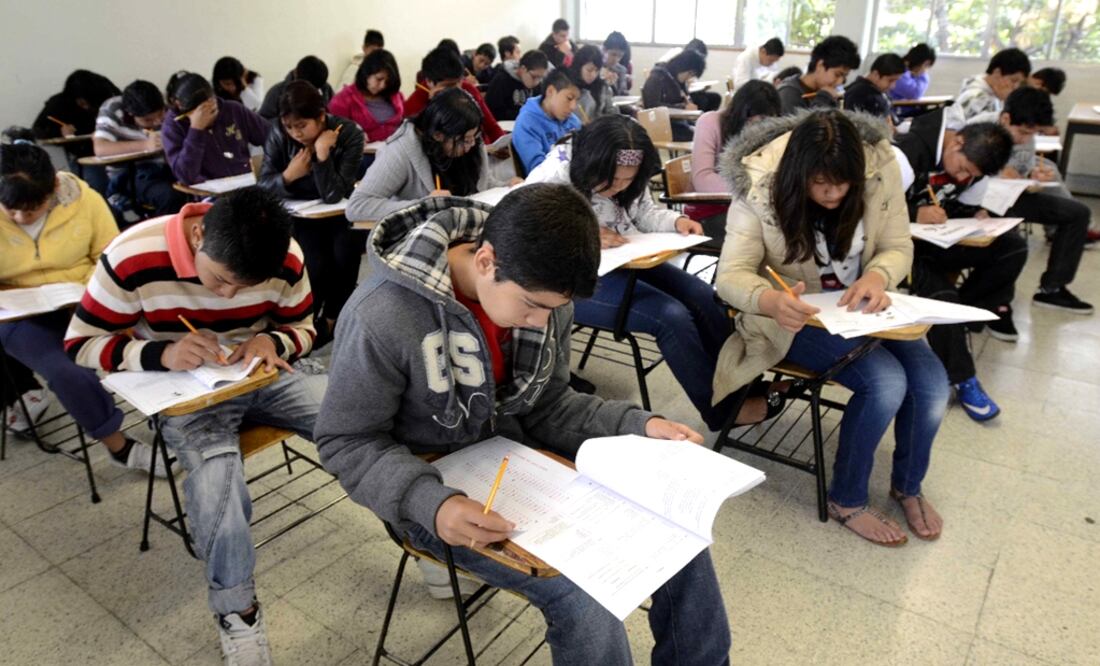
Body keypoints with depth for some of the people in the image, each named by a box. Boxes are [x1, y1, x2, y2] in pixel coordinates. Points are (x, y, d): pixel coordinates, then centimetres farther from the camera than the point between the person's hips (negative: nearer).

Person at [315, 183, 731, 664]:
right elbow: (345, 442, -16)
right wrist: (429, 503, -32)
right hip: (437, 484, -5)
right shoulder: (384, 319, -27)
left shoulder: (540, 292, -9)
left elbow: (547, 406, 3)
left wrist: (637, 426, -12)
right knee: (586, 590, -24)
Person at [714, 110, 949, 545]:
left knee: (932, 382, -16)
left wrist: (878, 276, -26)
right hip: (795, 316, -4)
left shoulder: (881, 170, -12)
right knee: (886, 382, -25)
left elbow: (899, 247, -2)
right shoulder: (759, 188, -21)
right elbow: (731, 275, -21)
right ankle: (846, 501, 0)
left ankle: (908, 485, 16)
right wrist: (772, 301, -44)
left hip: (861, 307, 5)